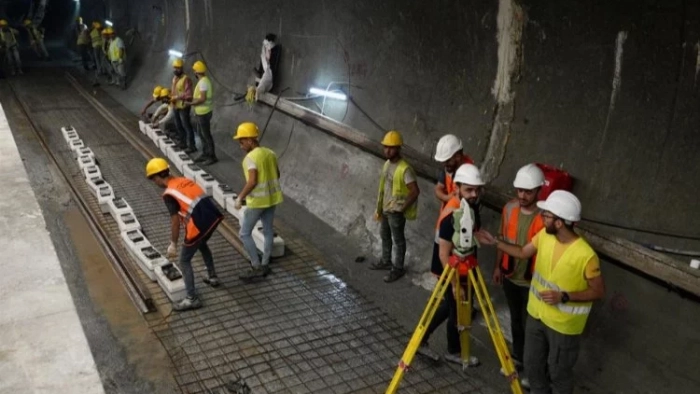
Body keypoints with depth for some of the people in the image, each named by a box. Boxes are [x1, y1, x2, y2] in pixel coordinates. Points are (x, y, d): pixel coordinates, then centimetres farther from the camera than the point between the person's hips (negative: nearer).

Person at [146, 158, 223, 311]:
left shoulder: (169, 194, -8)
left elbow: (175, 221, -9)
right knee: (202, 245, 37)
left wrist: (173, 244, 1)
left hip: (200, 225, -8)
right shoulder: (185, 180, 15)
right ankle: (213, 277, 48)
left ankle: (192, 299, 11)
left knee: (184, 261, 9)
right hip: (213, 216, 8)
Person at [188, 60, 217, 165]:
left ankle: (212, 157, 1)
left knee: (206, 135, -4)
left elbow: (202, 98, -25)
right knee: (202, 134, 17)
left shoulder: (203, 82, -20)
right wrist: (193, 97, 15)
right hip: (201, 112, 10)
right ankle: (205, 154, 27)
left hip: (203, 113, -10)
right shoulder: (203, 80, 11)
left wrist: (191, 103, -16)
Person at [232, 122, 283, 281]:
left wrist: (240, 197, -17)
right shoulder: (270, 153, 5)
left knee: (245, 234, 4)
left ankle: (257, 268, 4)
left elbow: (252, 181, -26)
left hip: (257, 201, -8)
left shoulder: (250, 157, -19)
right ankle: (265, 265, 27)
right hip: (272, 197, 8)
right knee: (268, 231, 17)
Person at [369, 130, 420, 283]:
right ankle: (386, 261, 42)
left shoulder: (405, 169, -25)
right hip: (385, 208, 9)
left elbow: (415, 191, -25)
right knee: (384, 235, 23)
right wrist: (379, 208, 15)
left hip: (396, 211, -8)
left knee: (398, 240, 7)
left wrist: (402, 208, -19)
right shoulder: (387, 164, 3)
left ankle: (398, 269, 23)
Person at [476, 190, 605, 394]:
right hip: (536, 314, 6)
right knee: (533, 364, 23)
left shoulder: (585, 255, -29)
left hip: (563, 324, -6)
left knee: (558, 371, 14)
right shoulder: (544, 235, -11)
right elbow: (523, 253, 7)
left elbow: (599, 291, -17)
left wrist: (564, 296, -27)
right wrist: (495, 242, 0)